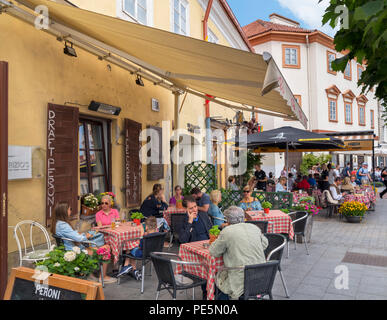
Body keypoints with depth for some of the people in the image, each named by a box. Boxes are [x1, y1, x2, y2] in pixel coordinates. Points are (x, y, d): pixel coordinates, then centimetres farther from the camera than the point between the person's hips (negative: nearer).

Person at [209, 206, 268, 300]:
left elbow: (213, 252, -2)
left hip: (240, 280, -6)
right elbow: (265, 244, 20)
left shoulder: (227, 231, -11)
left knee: (219, 278, 20)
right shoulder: (255, 227, 4)